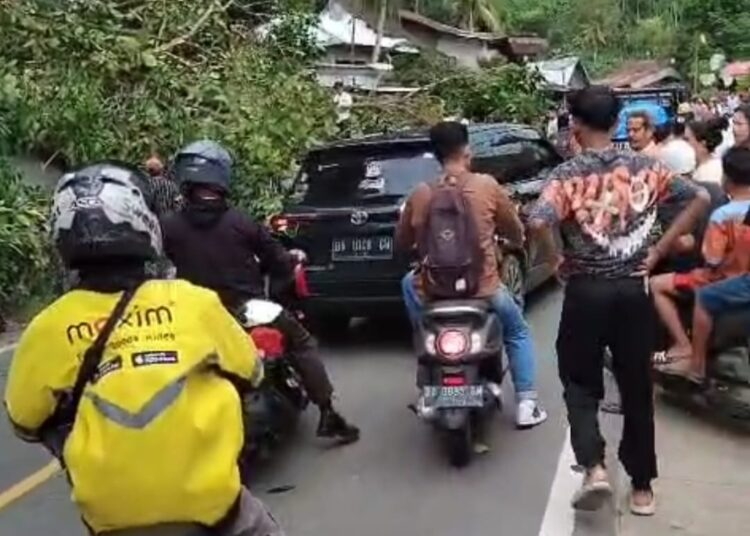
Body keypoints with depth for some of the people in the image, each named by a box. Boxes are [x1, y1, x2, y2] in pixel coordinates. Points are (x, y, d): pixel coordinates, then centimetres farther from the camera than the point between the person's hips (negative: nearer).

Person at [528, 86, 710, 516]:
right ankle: (643, 487, 22)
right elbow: (700, 198, 0)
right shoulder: (645, 167, 1)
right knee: (637, 388, 13)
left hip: (586, 292, -3)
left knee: (581, 384, 14)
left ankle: (594, 468, -3)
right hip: (634, 290, 3)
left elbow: (537, 223, -25)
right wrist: (659, 250, 1)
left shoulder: (569, 175, -10)